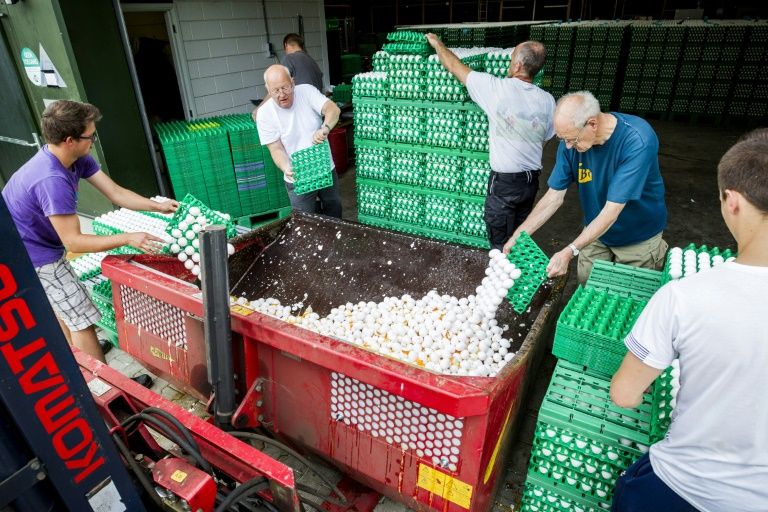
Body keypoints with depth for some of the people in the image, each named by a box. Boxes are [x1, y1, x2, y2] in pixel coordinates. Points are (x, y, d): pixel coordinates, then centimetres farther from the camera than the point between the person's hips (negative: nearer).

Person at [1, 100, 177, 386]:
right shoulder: (52, 180, -35)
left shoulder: (77, 158, -9)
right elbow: (74, 242, -31)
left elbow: (116, 194, -5)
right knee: (81, 320, -4)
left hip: (38, 244, 10)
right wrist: (128, 239, -33)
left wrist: (159, 207, -10)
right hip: (35, 257, -10)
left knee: (62, 308, 25)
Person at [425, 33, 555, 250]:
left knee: (501, 244, 7)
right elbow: (545, 139, 10)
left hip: (505, 181, -6)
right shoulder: (548, 100, -2)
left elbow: (455, 66, -4)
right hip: (532, 179, 6)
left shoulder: (497, 89, -16)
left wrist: (437, 43, 13)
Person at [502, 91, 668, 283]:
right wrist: (517, 237, -21)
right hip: (595, 231, 4)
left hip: (638, 237, -3)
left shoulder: (638, 141, -33)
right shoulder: (571, 139, -18)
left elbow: (612, 210, -35)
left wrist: (569, 252, -40)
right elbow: (554, 197, -13)